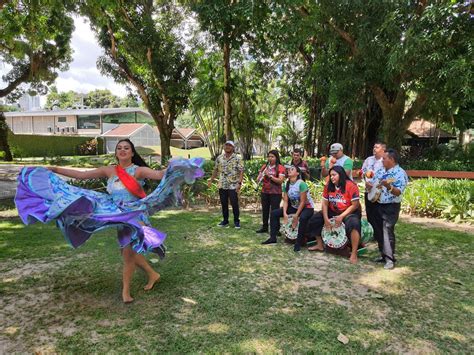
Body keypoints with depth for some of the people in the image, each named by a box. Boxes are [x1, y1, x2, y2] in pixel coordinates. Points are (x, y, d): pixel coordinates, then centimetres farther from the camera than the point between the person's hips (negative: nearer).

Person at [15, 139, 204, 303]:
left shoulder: (139, 170, -8)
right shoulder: (109, 170, 5)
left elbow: (159, 174, -25)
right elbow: (81, 175, 8)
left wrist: (175, 168, -44)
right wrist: (55, 170, 7)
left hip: (134, 215, -5)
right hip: (118, 215, 5)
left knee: (128, 252, -2)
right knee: (130, 251, 11)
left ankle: (126, 290, 16)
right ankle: (152, 274, 33)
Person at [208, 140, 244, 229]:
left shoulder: (237, 158, -6)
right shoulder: (219, 158, 7)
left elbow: (241, 171, -9)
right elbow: (216, 170, 15)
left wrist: (239, 183, -18)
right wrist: (211, 180, 10)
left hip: (233, 186, -4)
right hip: (222, 185, 4)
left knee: (234, 204, 1)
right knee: (224, 204, 11)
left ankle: (236, 221, 14)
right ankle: (225, 221, 23)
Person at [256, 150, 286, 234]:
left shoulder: (280, 167, -6)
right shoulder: (264, 166, 10)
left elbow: (280, 181, -15)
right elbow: (258, 179, 14)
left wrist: (270, 176, -22)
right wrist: (259, 179, -9)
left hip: (275, 193, -5)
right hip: (264, 192, 5)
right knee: (265, 210, 12)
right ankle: (264, 227, 25)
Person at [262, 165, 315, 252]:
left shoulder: (301, 183, -23)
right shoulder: (286, 185, -2)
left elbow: (303, 202, -22)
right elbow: (285, 201, -2)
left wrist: (296, 216, -22)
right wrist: (284, 213, -17)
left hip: (307, 207, -7)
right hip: (294, 207, 7)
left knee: (302, 218, -40)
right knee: (274, 213, -3)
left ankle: (298, 243, -24)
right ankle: (273, 238, 4)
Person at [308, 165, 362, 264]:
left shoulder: (351, 186, -21)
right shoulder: (328, 186, -6)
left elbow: (355, 205, -21)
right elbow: (325, 203, -2)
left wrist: (341, 216, -25)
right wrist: (326, 218, -13)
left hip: (350, 212, -6)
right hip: (333, 211, 6)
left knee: (353, 224, -37)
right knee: (314, 219, 0)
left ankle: (354, 254, -28)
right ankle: (320, 245, 18)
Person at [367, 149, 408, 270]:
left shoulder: (400, 173, -12)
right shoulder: (380, 171, 11)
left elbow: (398, 192, -21)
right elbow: (372, 184, 20)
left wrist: (388, 186, -38)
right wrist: (370, 186, -3)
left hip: (391, 207, -8)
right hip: (377, 205, 8)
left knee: (387, 231, -11)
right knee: (379, 231, 12)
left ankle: (390, 259, -4)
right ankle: (383, 254, 24)